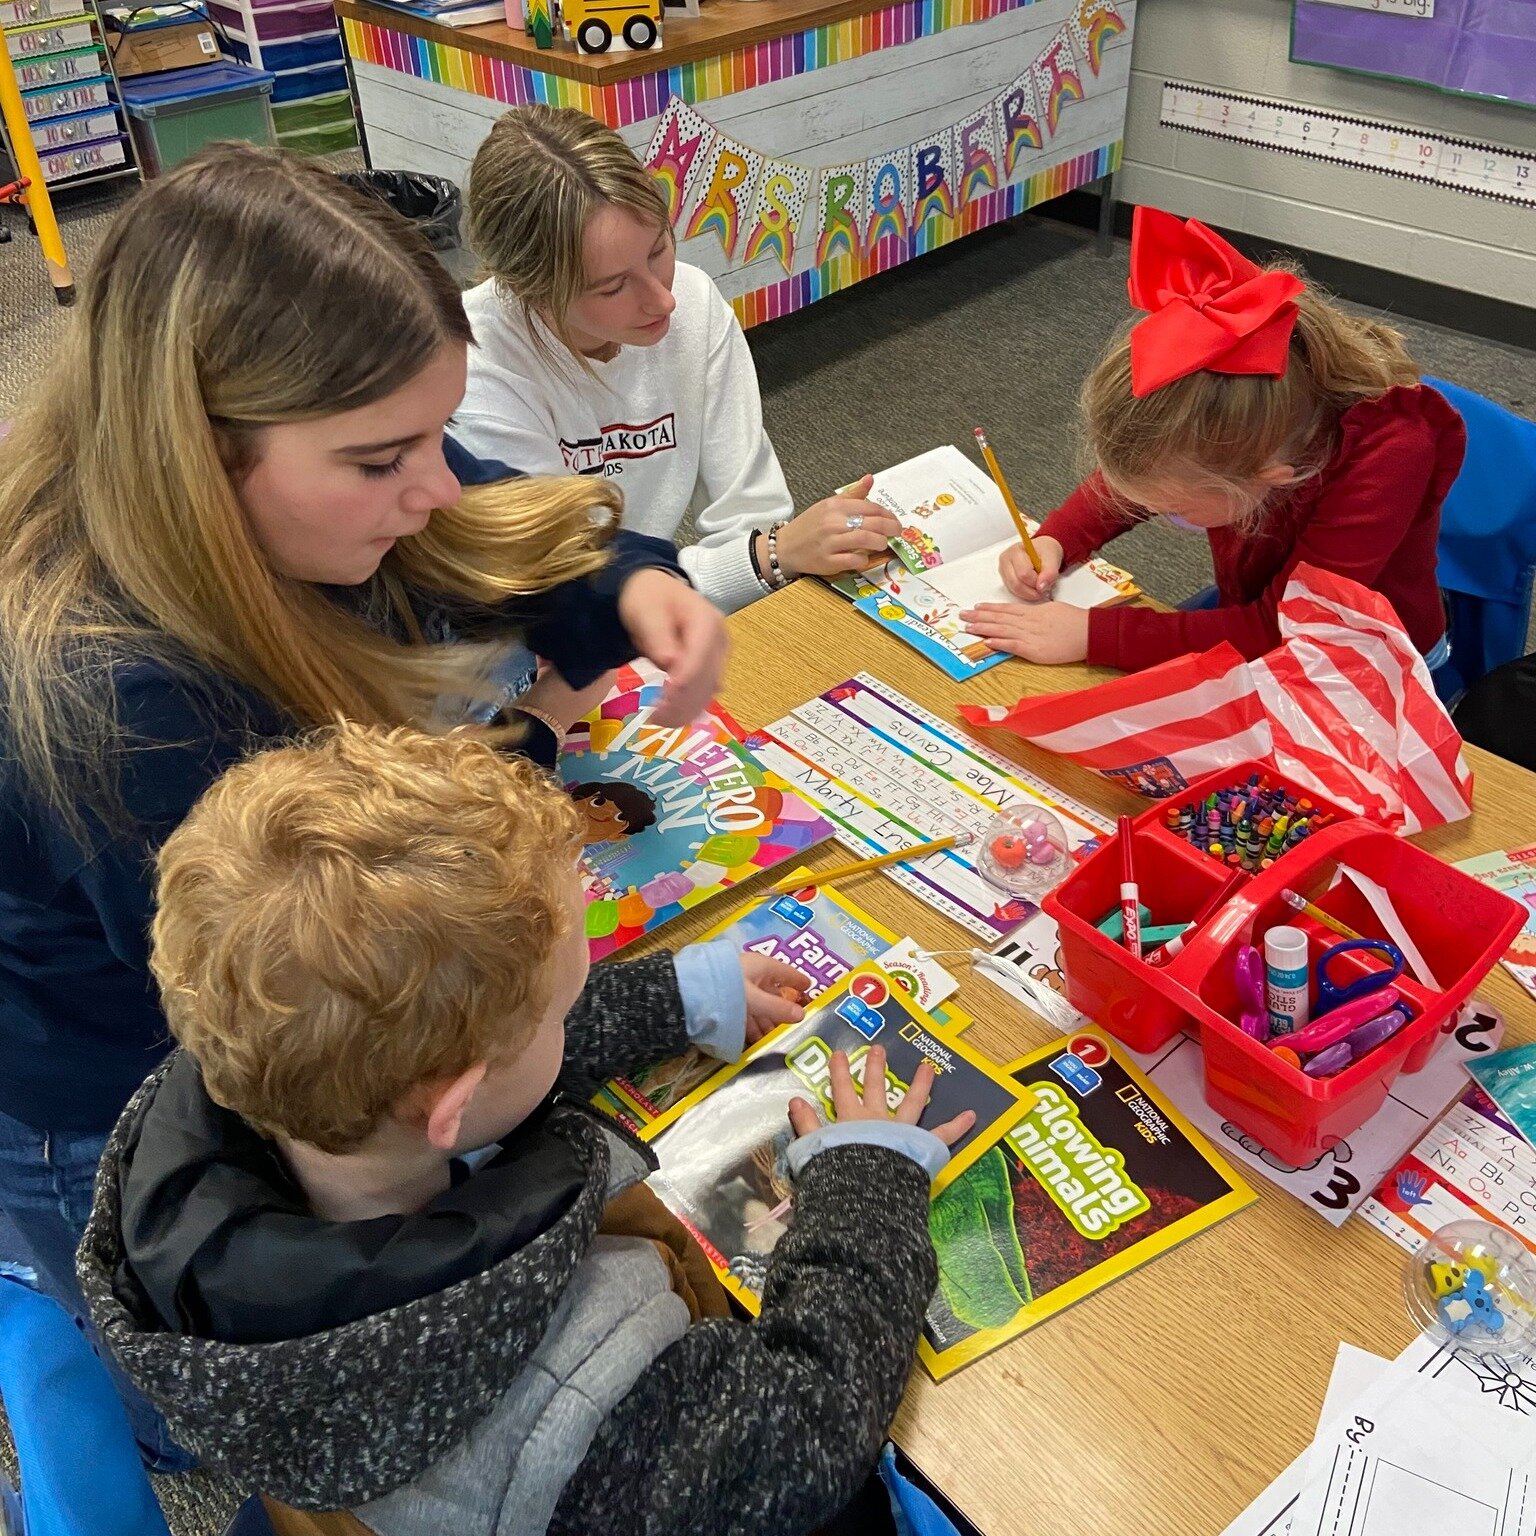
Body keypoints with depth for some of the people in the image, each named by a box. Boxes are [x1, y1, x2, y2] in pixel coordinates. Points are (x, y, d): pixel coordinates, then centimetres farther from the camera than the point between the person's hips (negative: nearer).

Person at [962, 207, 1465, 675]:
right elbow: (1139, 470, 0)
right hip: (1256, 611, 5)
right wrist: (1053, 541, -17)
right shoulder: (1234, 389, -22)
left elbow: (1284, 630, -37)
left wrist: (1093, 635, -40)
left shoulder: (1389, 453, -36)